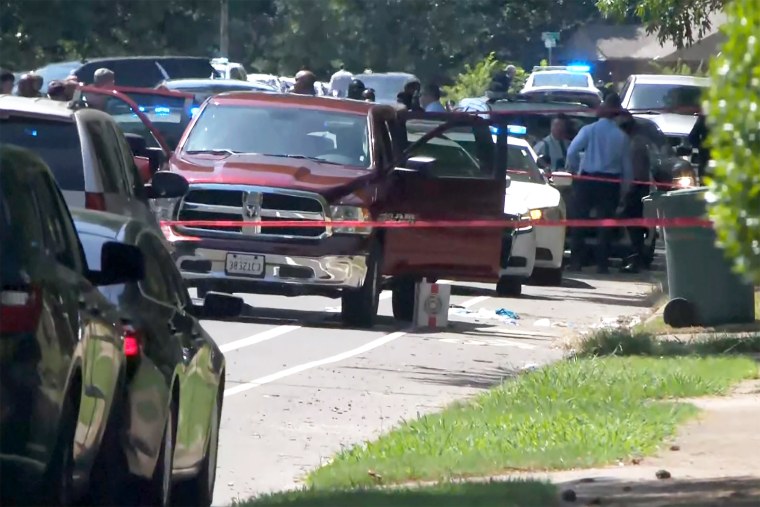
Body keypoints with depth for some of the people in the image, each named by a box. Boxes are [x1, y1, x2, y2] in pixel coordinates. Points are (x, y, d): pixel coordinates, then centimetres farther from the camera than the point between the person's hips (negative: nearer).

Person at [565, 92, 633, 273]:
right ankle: (602, 264, 2)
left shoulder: (590, 130, -6)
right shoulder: (622, 136, 2)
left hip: (587, 179, -2)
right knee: (605, 223, 6)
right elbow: (627, 165, 4)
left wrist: (574, 169, 1)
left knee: (580, 220, 5)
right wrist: (624, 189, 13)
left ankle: (576, 261, 1)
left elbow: (572, 151, -16)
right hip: (611, 182, 2)